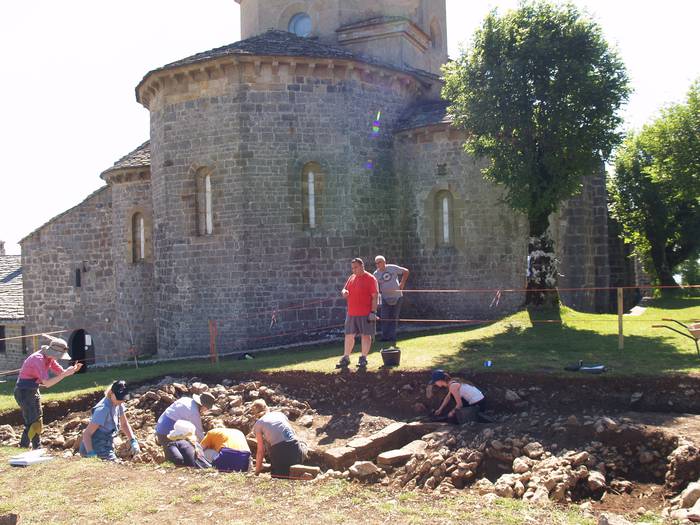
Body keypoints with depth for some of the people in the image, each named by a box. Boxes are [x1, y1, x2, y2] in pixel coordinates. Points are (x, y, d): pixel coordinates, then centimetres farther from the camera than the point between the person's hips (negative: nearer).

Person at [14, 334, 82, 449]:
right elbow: (47, 383, -30)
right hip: (24, 392, -10)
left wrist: (73, 369, -14)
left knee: (31, 423, 17)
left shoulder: (49, 358, 2)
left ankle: (23, 448, 27)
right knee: (35, 423, -9)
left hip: (33, 391, 10)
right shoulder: (38, 359, -25)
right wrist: (66, 374, -33)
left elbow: (61, 372, 6)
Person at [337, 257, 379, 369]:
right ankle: (346, 358, 17)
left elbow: (375, 296, -10)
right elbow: (345, 289, 21)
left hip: (365, 314, -6)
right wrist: (344, 292, -5)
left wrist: (373, 312, -16)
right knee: (349, 335, 9)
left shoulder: (370, 279, -7)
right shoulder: (351, 278, 12)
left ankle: (363, 358, 12)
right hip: (351, 313, 6)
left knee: (365, 335, 2)